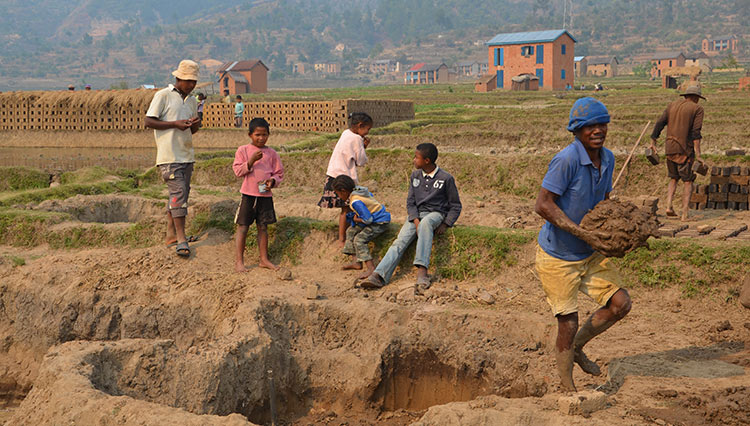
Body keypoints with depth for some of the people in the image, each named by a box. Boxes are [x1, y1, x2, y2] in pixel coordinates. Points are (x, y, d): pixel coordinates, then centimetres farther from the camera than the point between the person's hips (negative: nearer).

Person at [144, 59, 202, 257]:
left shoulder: (192, 101, 17)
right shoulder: (163, 96, -4)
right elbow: (149, 121, -8)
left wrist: (195, 125, 0)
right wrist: (175, 124, -17)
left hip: (187, 154, 7)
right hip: (169, 155, -7)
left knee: (181, 193, 10)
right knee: (178, 192, -13)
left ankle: (171, 234, 21)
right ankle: (181, 239, -14)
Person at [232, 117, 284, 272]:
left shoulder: (272, 153, 7)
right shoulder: (243, 150, 1)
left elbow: (279, 173, 11)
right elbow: (238, 170, -6)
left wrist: (272, 181, -9)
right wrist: (251, 161, -19)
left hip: (265, 195, 3)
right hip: (248, 195, -3)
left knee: (263, 227, 10)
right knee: (243, 227, -2)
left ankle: (264, 259, 19)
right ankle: (239, 261, 3)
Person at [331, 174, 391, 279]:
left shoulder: (356, 202, -27)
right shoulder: (359, 190, 2)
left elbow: (368, 219, -28)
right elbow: (371, 196, 22)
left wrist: (356, 219, -7)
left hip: (380, 223, -11)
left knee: (359, 239, -23)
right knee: (351, 231, 14)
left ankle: (371, 267, -29)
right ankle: (356, 262, 11)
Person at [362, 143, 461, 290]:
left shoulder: (446, 178, -4)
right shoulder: (415, 176, 9)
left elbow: (455, 206, 2)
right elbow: (410, 202, 8)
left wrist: (445, 224, -11)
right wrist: (415, 221, -11)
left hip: (436, 213, -4)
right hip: (416, 214, 4)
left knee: (426, 223, -40)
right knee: (400, 242, -21)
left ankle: (422, 270, -51)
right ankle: (379, 276, -37)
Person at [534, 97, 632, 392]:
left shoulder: (607, 159, 1)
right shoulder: (567, 160, -24)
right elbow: (543, 205, -25)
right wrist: (583, 233, -28)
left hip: (590, 254, 7)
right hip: (557, 257, -7)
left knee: (620, 303, 1)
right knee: (568, 322, -1)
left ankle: (577, 348, 25)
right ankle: (567, 387, 20)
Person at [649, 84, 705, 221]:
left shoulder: (672, 106, 13)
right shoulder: (697, 109, -1)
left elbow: (659, 124, 5)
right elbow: (695, 132, -13)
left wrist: (653, 143, 7)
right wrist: (698, 154, -17)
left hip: (670, 148, 5)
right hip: (685, 150, -5)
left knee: (674, 179, 20)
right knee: (688, 181, 4)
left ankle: (669, 206, 2)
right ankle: (685, 214, -3)